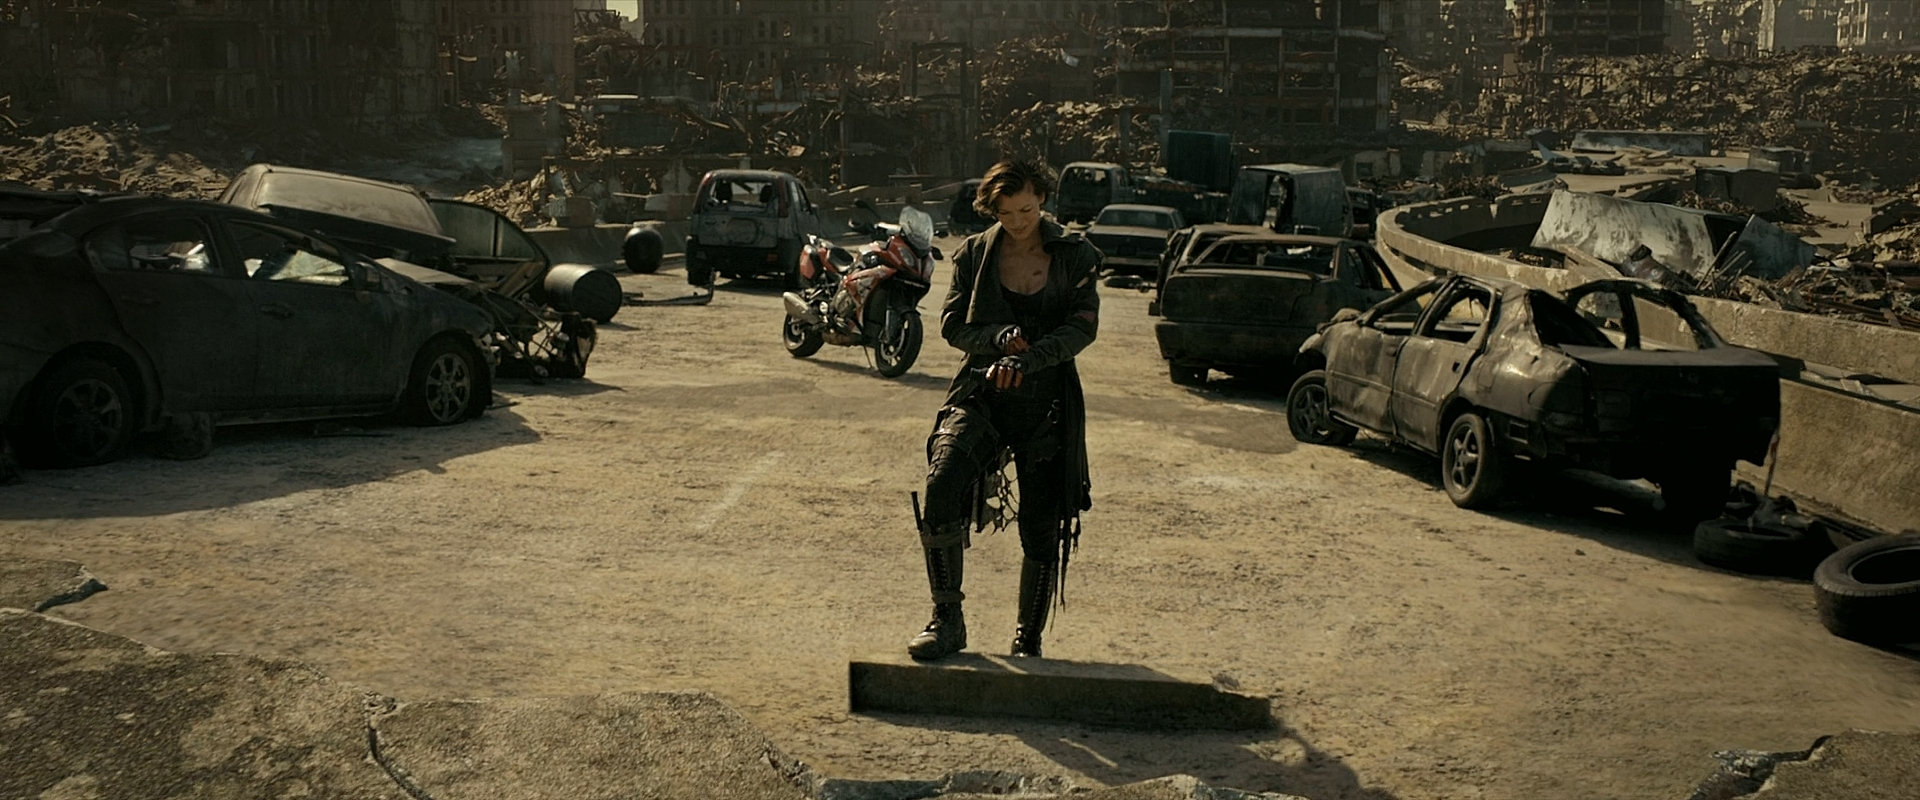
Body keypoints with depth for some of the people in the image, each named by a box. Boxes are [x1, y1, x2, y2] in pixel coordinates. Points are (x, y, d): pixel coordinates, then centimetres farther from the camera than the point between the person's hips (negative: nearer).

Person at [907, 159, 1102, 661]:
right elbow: (952, 324, 3)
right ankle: (947, 621, -11)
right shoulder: (975, 254, 7)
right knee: (941, 489, -25)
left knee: (1042, 532, 3)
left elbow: (1083, 326, -7)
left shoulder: (1074, 256, 3)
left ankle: (1028, 642, 23)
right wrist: (999, 338, -16)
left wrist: (1027, 359, -22)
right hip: (981, 396, 0)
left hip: (1048, 404, 0)